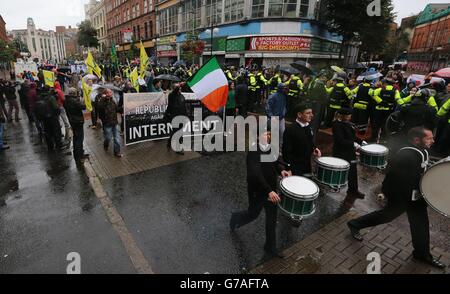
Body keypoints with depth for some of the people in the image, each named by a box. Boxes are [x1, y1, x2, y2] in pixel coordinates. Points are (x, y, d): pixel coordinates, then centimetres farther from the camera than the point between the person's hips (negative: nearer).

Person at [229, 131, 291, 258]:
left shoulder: (270, 148, -4)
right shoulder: (253, 153, -27)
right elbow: (256, 174, -37)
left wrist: (281, 170, -7)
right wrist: (269, 191, -42)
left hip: (271, 189, 6)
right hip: (257, 192, -6)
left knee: (272, 218, 14)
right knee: (253, 215, 16)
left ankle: (270, 247, 33)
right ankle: (235, 218, 49)